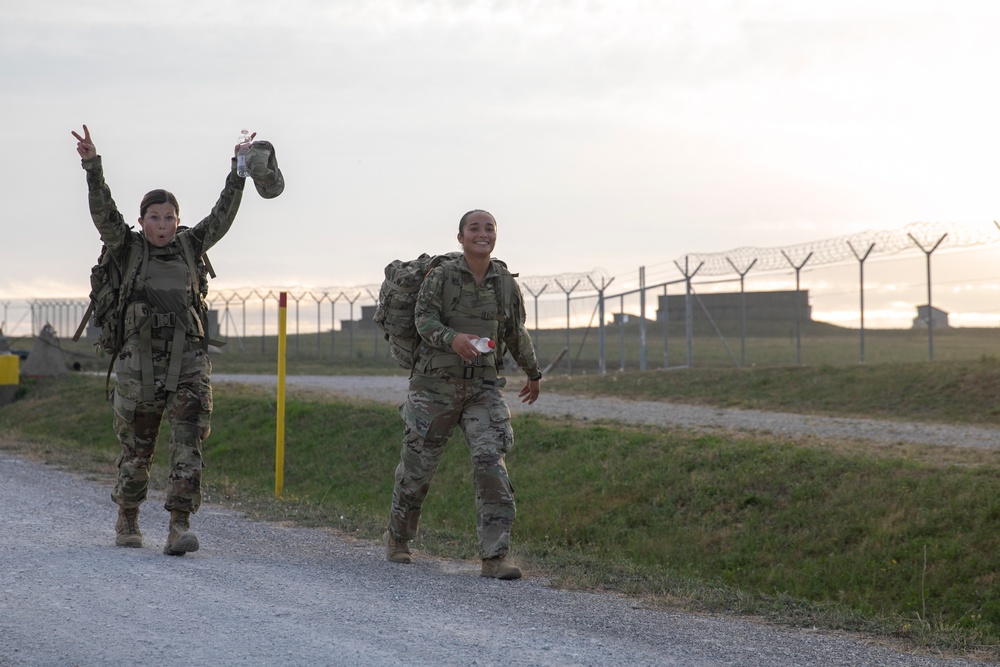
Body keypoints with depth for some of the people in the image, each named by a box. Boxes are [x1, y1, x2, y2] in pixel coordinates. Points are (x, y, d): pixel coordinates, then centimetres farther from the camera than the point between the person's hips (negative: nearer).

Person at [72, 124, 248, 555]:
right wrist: (92, 165, -21)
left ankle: (179, 527, -17)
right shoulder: (129, 248, 5)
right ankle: (127, 520, 30)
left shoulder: (189, 246, 10)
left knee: (188, 445, -12)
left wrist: (239, 171, -7)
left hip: (188, 365, 1)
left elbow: (222, 216, 3)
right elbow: (103, 214, -8)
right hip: (139, 365, -1)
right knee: (135, 451, 9)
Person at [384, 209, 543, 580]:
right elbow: (424, 319, -15)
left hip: (483, 386, 2)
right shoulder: (441, 276, -4)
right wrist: (452, 339, -36)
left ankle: (494, 557, -16)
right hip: (436, 384, -2)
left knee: (490, 462, -14)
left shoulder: (506, 283, 6)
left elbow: (516, 333, 20)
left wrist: (533, 374, 32)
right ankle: (397, 536, 33)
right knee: (418, 464, 7)